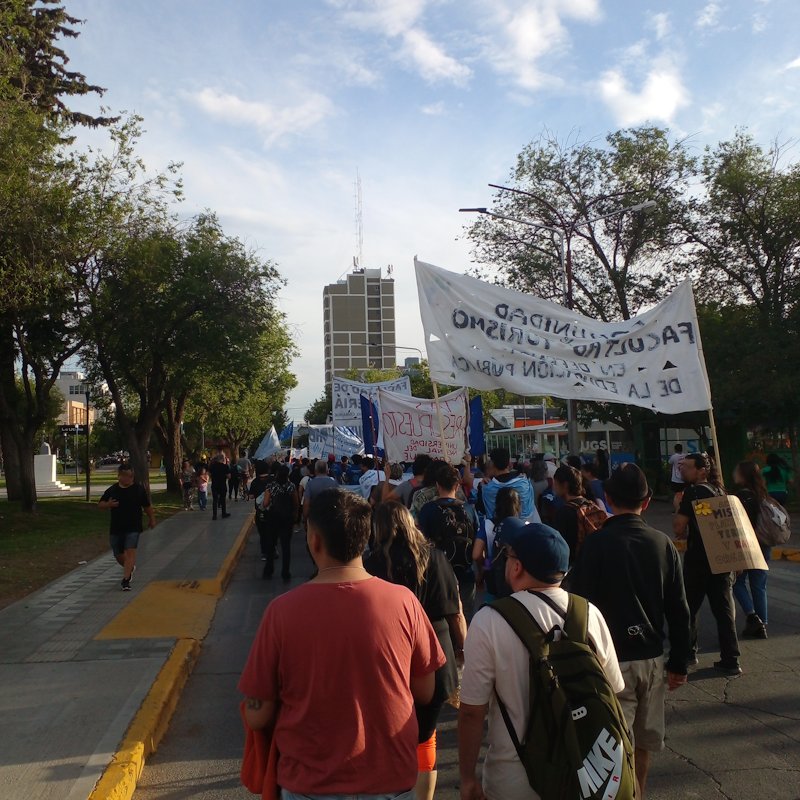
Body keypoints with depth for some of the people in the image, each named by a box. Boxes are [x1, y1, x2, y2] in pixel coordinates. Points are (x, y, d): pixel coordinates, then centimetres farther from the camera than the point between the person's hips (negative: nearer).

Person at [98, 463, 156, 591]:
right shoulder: (112, 490, 2)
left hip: (133, 528, -3)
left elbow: (147, 506, 8)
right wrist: (108, 504, -13)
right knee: (118, 555, 12)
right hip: (116, 528, 3)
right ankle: (130, 568, 41)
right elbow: (100, 505, 9)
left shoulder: (139, 489, -2)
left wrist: (152, 519, 14)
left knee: (130, 552, -16)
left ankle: (126, 579, -15)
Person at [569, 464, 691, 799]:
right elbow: (679, 611, 3)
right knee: (641, 745, 20)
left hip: (611, 660, -5)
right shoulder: (663, 544, -1)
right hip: (651, 659, 5)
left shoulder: (596, 544, -14)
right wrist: (679, 663, 13)